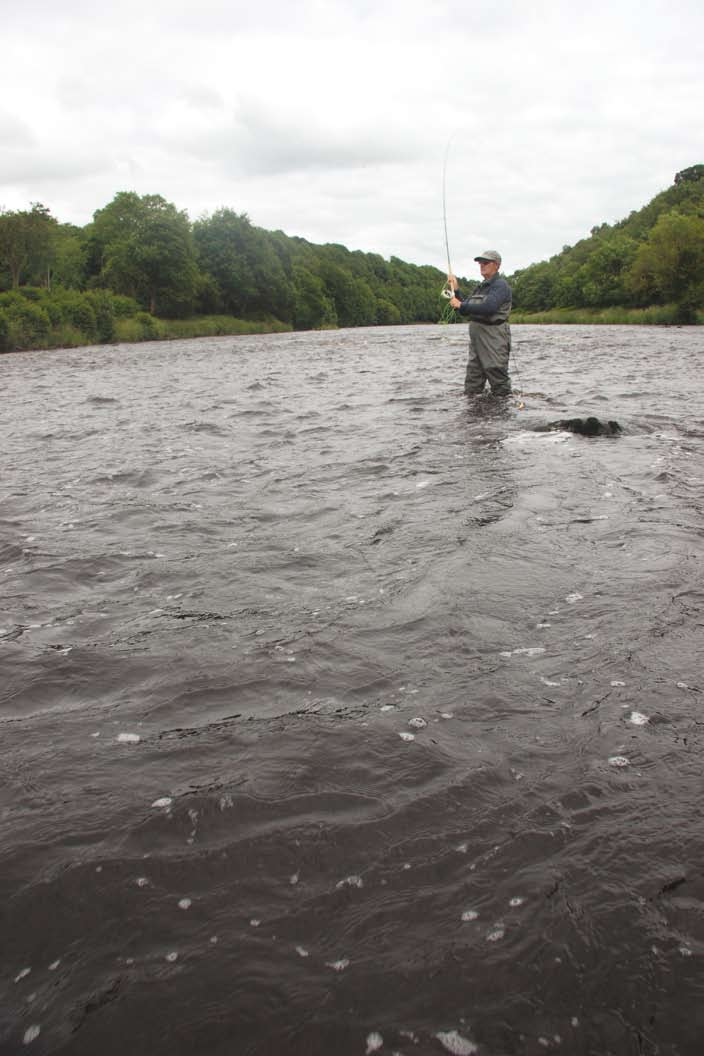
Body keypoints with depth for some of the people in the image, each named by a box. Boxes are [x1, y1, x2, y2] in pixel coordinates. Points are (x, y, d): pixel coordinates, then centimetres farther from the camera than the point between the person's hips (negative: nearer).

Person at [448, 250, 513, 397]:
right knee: (471, 387, 8)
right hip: (476, 340, 9)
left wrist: (461, 305, -16)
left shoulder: (500, 285, -7)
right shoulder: (481, 287, 21)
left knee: (499, 380, -4)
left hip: (494, 340, -9)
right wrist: (456, 291, 9)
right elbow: (465, 311, 21)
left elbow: (489, 308, -24)